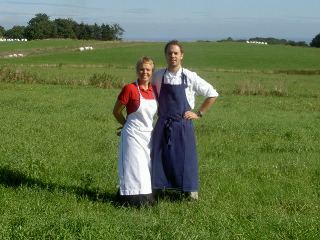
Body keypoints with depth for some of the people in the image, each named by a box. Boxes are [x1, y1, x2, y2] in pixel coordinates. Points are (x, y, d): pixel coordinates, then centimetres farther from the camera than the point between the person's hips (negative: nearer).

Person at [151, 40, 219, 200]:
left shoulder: (190, 77, -6)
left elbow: (212, 94, 1)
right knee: (160, 157, 4)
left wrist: (199, 113, 0)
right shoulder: (158, 77, 2)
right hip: (163, 125, 2)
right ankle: (156, 189, 14)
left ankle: (190, 191, 13)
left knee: (186, 159, 1)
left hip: (183, 124, -2)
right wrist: (158, 110, 10)